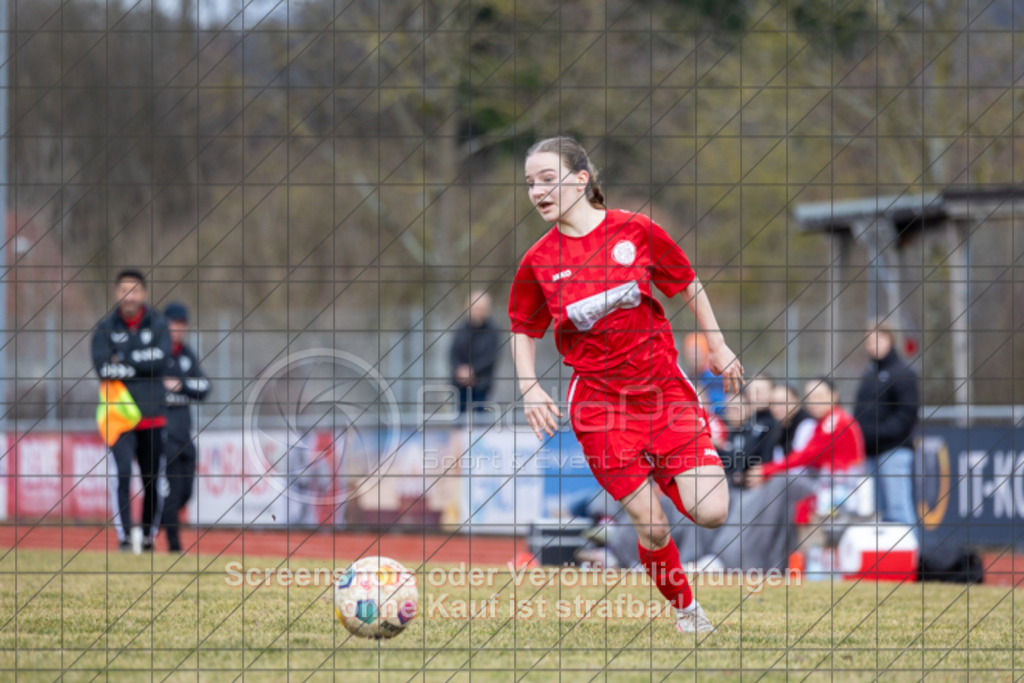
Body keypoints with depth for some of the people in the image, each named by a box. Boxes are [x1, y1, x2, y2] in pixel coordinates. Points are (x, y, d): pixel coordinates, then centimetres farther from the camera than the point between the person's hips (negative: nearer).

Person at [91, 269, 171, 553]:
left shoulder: (158, 325, 4)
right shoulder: (106, 327, 2)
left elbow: (162, 361, -11)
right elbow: (103, 368, -11)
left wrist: (123, 363, -11)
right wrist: (140, 367, -12)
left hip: (152, 414, 2)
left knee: (152, 481, 7)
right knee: (123, 474, -17)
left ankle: (148, 537, 20)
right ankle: (125, 536, -20)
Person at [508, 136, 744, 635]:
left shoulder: (637, 231, -4)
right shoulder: (539, 262, -3)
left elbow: (689, 285, 10)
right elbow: (523, 331, 10)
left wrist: (717, 347, 10)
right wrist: (529, 388, -4)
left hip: (662, 386, 0)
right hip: (599, 400, 0)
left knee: (711, 513, -12)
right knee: (650, 525, -6)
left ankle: (665, 474, 22)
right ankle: (685, 608, 19)